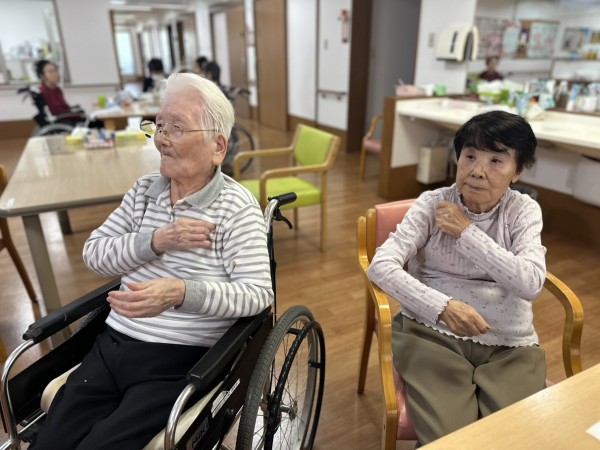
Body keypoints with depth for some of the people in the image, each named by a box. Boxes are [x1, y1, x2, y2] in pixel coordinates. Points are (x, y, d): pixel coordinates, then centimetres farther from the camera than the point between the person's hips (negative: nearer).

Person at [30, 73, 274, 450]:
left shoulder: (238, 207, -11)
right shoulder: (145, 190, 7)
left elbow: (258, 293, -17)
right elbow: (94, 254, 4)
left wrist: (181, 293, -32)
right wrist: (156, 241, -14)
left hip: (180, 361, -5)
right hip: (111, 347, 5)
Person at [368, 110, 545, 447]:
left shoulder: (524, 210, 3)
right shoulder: (432, 203, -3)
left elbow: (531, 284, -12)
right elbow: (381, 266, -14)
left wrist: (466, 232, -13)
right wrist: (442, 306, -27)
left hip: (509, 345, 3)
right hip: (432, 333, -2)